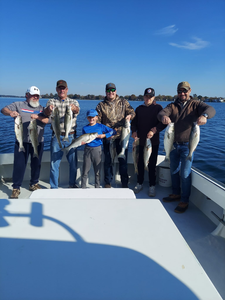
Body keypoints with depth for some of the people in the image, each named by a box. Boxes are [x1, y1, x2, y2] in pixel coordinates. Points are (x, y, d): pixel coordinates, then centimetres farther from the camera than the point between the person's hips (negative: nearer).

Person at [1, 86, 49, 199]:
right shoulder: (18, 105, 9)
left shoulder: (41, 108, 13)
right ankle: (16, 188, 9)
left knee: (36, 164, 10)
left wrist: (37, 117, -20)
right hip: (22, 141, -2)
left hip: (38, 142, 2)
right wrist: (10, 113, -25)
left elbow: (47, 120, -2)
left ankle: (34, 184, 27)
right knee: (19, 165, -2)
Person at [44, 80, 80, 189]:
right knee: (54, 163, 2)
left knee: (73, 162, 8)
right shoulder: (52, 101, 5)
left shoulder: (73, 102, 6)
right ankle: (54, 187, 16)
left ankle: (72, 184, 27)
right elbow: (47, 113, -16)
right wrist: (49, 109, -41)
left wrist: (74, 108, -43)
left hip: (71, 136, 1)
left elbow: (77, 110, -18)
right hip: (57, 136, -1)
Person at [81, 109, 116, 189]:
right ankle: (83, 187, 14)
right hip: (87, 149, 1)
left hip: (97, 149, -1)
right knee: (85, 172, 3)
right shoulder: (85, 128, 8)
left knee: (97, 171, 7)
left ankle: (97, 187, 19)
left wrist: (104, 135, -9)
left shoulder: (101, 126, 3)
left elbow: (113, 131, 1)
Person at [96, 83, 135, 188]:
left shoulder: (123, 102, 9)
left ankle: (124, 184, 20)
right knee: (108, 161, 8)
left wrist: (130, 115, -22)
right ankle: (107, 183, 24)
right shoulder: (101, 105, 8)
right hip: (107, 137, 0)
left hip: (122, 136, 0)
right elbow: (98, 120, 8)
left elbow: (131, 111, 2)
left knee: (123, 160, 6)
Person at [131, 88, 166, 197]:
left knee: (152, 164, 2)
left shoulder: (158, 108, 3)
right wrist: (134, 132, -7)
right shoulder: (139, 109, 13)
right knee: (140, 163, 10)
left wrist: (154, 130, -21)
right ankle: (139, 183, 25)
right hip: (140, 141, 3)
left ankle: (152, 186, 14)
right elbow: (134, 122, 13)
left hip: (153, 141, -3)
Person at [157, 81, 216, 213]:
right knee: (174, 171, 16)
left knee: (185, 173, -4)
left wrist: (204, 115, -42)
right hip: (174, 144, 4)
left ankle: (185, 201, 12)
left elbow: (210, 109, -18)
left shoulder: (196, 104, 0)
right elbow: (161, 113, -10)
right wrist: (164, 117, -36)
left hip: (187, 145, -4)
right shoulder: (172, 106, 8)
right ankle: (176, 194, 35)